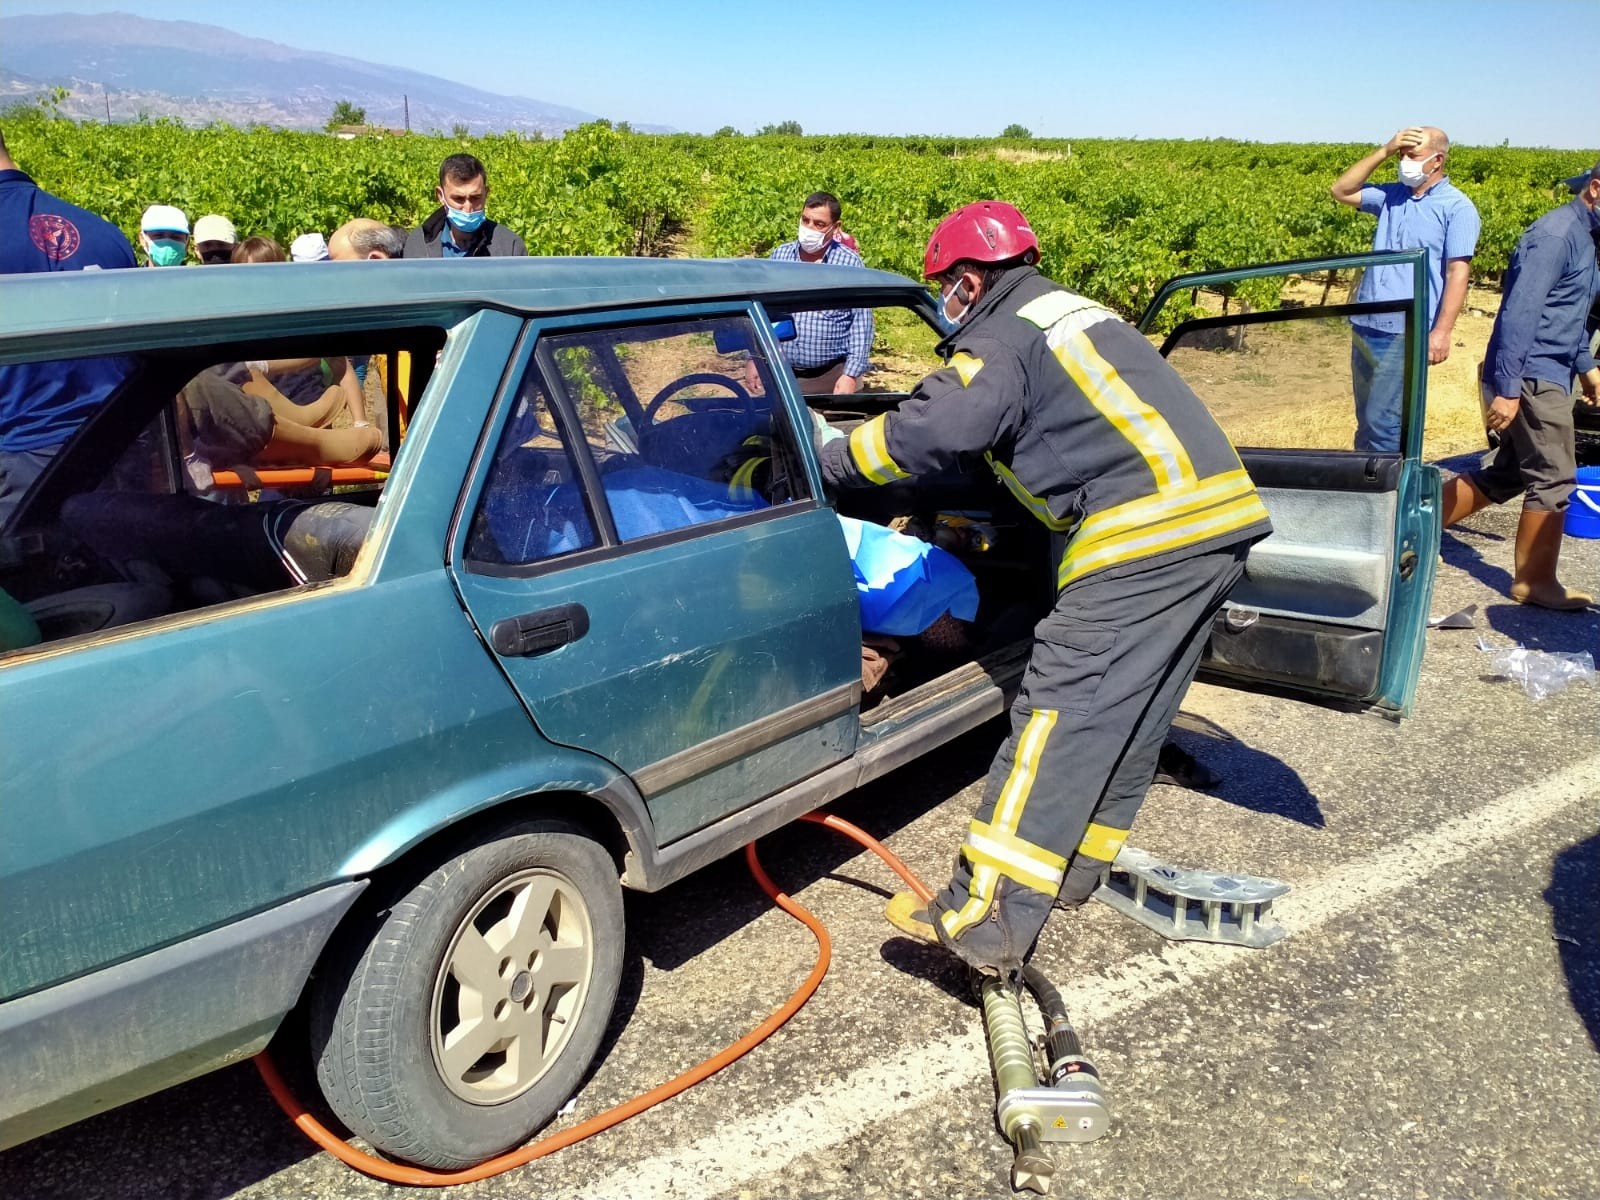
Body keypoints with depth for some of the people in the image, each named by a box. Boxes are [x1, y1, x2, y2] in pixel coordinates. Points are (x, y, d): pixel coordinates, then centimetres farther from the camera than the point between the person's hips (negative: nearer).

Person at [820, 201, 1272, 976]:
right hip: (1220, 515, 10)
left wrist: (823, 463, 3)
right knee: (1133, 716, 15)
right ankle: (1074, 868, 26)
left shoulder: (1004, 341, -3)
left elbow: (927, 433, -12)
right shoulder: (1072, 315, 28)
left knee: (1060, 715, -13)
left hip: (1145, 540, -10)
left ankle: (988, 920, -14)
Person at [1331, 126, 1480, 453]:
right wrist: (1384, 151, 3)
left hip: (1405, 331, -6)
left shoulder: (1457, 208, -5)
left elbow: (1458, 274, -10)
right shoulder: (1393, 195, 13)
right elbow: (1341, 191, 12)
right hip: (1365, 325, 6)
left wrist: (1441, 332, -18)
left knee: (1384, 423, -9)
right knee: (1367, 421, 12)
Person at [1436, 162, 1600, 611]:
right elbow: (1520, 313, -22)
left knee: (1505, 475, 13)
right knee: (1554, 479, -4)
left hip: (1546, 375, 10)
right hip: (1533, 377, -10)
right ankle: (1534, 582, 6)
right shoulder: (1556, 234, -15)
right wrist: (1507, 389, -26)